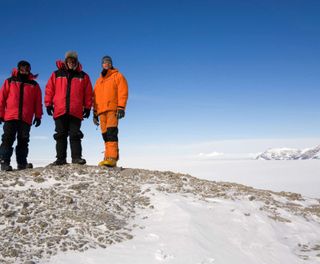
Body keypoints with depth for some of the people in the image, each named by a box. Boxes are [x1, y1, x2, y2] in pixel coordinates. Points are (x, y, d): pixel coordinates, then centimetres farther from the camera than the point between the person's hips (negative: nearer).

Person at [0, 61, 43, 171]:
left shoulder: (34, 85, 14)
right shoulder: (9, 81, 11)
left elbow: (38, 102, 10)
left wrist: (38, 116, 3)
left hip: (26, 119, 1)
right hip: (10, 117, -1)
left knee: (23, 141, 3)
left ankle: (22, 163, 8)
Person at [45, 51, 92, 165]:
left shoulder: (83, 76, 10)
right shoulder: (56, 74, 12)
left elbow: (88, 93, 7)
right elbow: (49, 90, 10)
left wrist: (87, 108, 2)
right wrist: (48, 104, 3)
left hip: (76, 112, -1)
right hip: (59, 111, 1)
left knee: (75, 135, -2)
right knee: (61, 135, 5)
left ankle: (76, 157, -1)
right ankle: (61, 158, 9)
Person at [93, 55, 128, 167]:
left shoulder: (118, 76, 10)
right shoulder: (99, 81, 28)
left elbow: (123, 92, -2)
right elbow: (95, 97, 26)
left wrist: (121, 108, -15)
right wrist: (95, 113, 18)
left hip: (113, 109, -6)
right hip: (101, 111, 6)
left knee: (111, 132, -19)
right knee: (105, 134, 0)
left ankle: (112, 158, -26)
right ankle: (108, 157, 1)